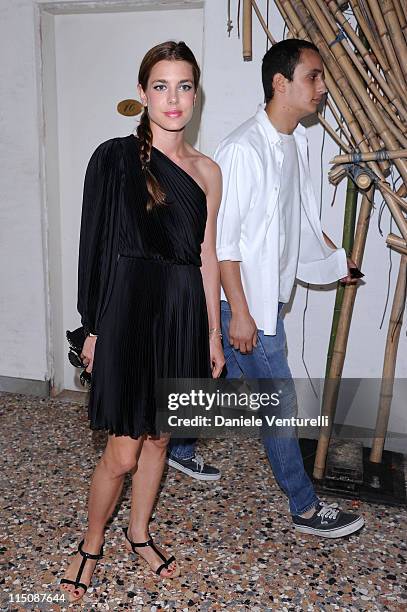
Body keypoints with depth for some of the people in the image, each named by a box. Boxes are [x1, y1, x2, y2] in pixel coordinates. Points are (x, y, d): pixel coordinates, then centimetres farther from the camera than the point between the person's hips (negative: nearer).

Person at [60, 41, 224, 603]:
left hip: (182, 314, 4)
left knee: (158, 435, 17)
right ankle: (91, 544, 29)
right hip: (128, 310, -4)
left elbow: (207, 258, 9)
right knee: (122, 452, 1)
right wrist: (93, 328, -4)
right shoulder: (114, 158, -5)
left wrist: (214, 333, 9)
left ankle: (139, 533, 40)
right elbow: (95, 245, -4)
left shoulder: (207, 172, 7)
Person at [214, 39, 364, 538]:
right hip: (244, 300, -9)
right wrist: (239, 312, -20)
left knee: (226, 381, 21)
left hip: (269, 294, 9)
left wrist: (335, 259, 27)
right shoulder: (243, 150, -21)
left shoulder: (295, 142, 8)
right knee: (280, 399, 1)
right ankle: (305, 507, 19)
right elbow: (221, 238, -21)